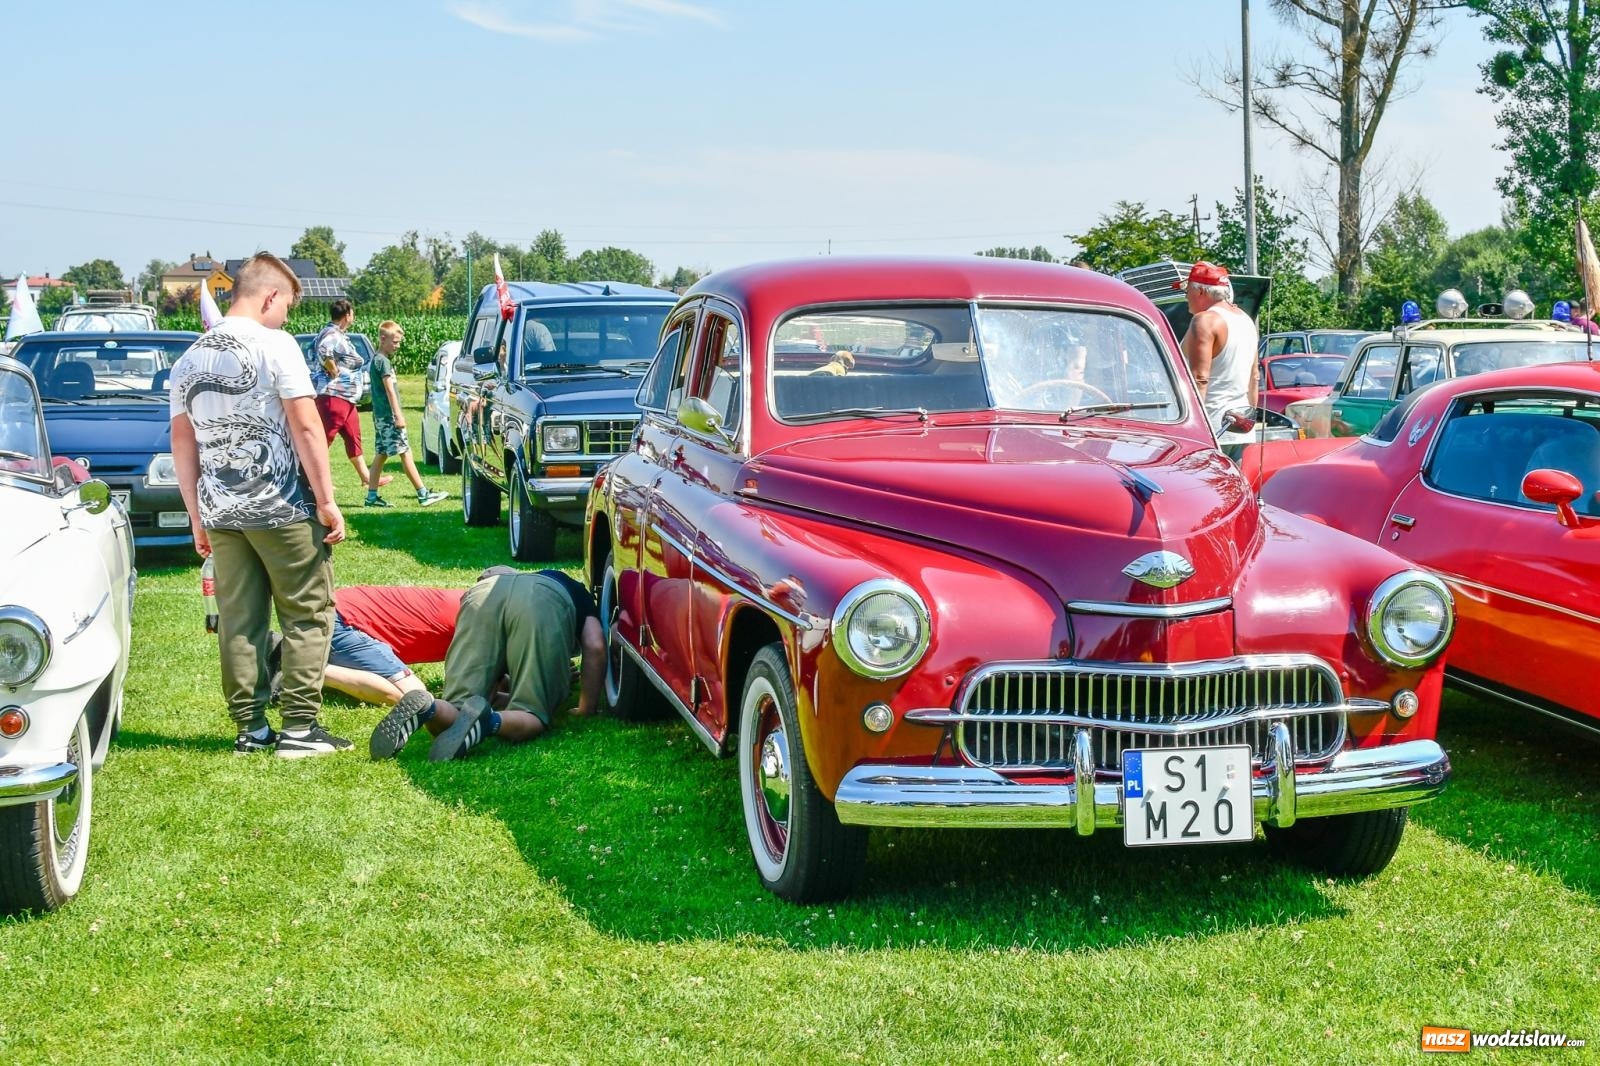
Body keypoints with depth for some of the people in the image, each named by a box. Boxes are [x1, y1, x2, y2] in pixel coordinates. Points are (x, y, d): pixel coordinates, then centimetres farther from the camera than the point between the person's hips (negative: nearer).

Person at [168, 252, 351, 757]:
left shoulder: (190, 360, 11)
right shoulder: (274, 344, -8)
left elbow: (182, 443, 12)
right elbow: (305, 426, -13)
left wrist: (197, 517, 17)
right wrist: (327, 501, -10)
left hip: (221, 512, 6)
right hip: (281, 508, -6)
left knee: (238, 621, 10)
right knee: (308, 614, 3)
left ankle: (251, 727, 12)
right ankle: (299, 728, 0)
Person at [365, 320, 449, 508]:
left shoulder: (376, 360, 17)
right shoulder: (383, 361, -13)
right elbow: (389, 390, -18)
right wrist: (398, 415, -20)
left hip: (380, 415, 10)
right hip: (388, 415, -10)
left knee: (381, 454, 11)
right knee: (405, 453, -9)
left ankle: (372, 496, 11)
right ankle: (423, 495, -9)